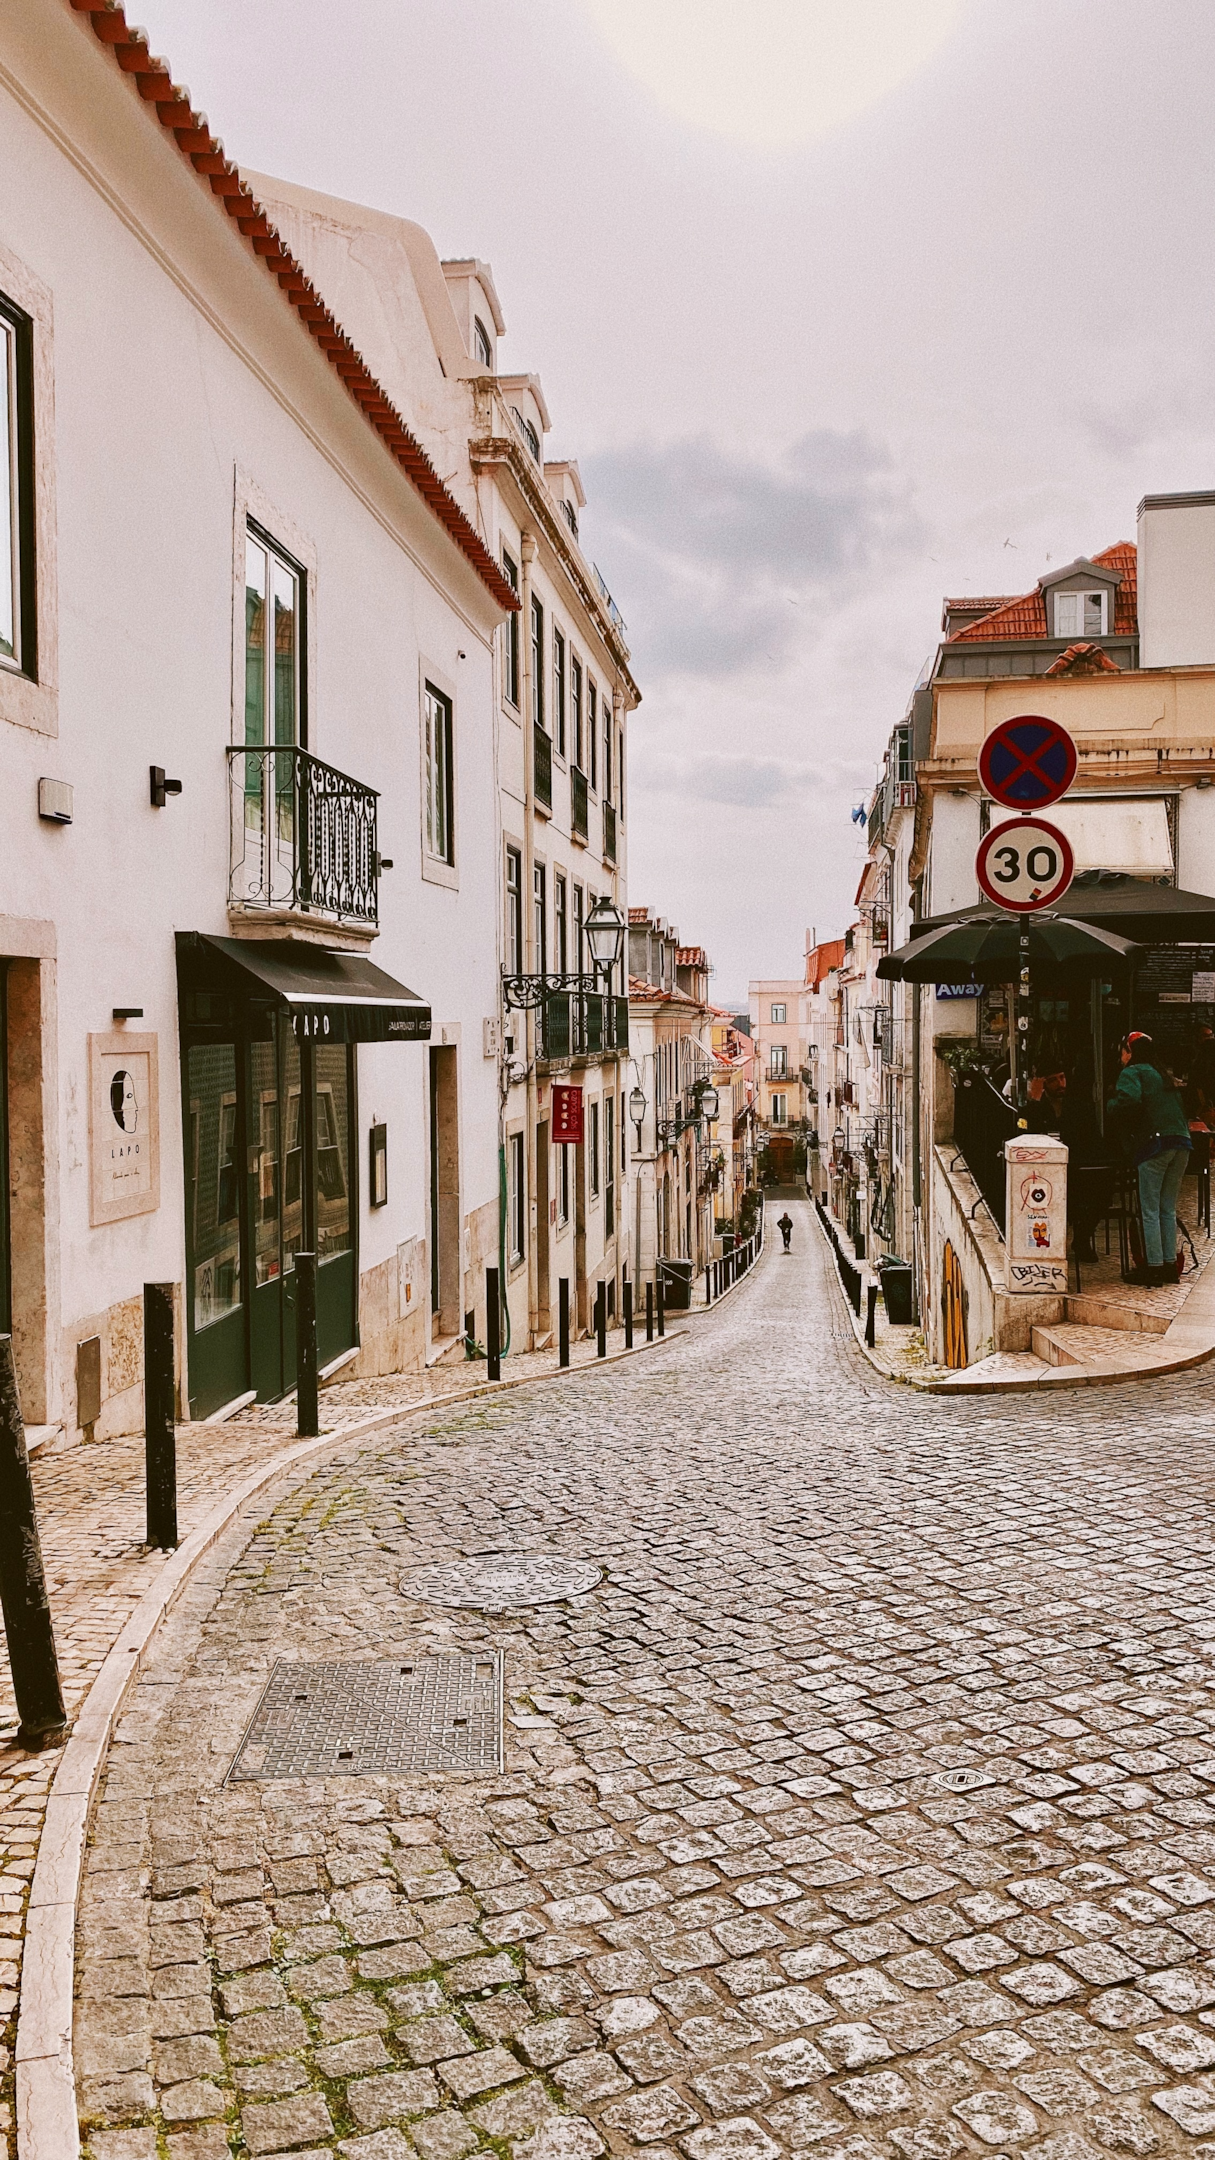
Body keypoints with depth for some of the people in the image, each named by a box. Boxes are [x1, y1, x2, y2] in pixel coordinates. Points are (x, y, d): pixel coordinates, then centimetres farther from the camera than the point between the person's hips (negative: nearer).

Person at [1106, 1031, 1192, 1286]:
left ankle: (1154, 1269, -3)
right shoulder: (1164, 1075, 24)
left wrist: (1110, 1105, -1)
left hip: (1155, 1143, -7)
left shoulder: (1132, 1073, 1)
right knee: (1169, 1209, 13)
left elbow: (1129, 1100, -18)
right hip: (1182, 1143, 7)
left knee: (1150, 1210, -3)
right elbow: (1182, 1108, 22)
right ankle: (1170, 1264, 15)